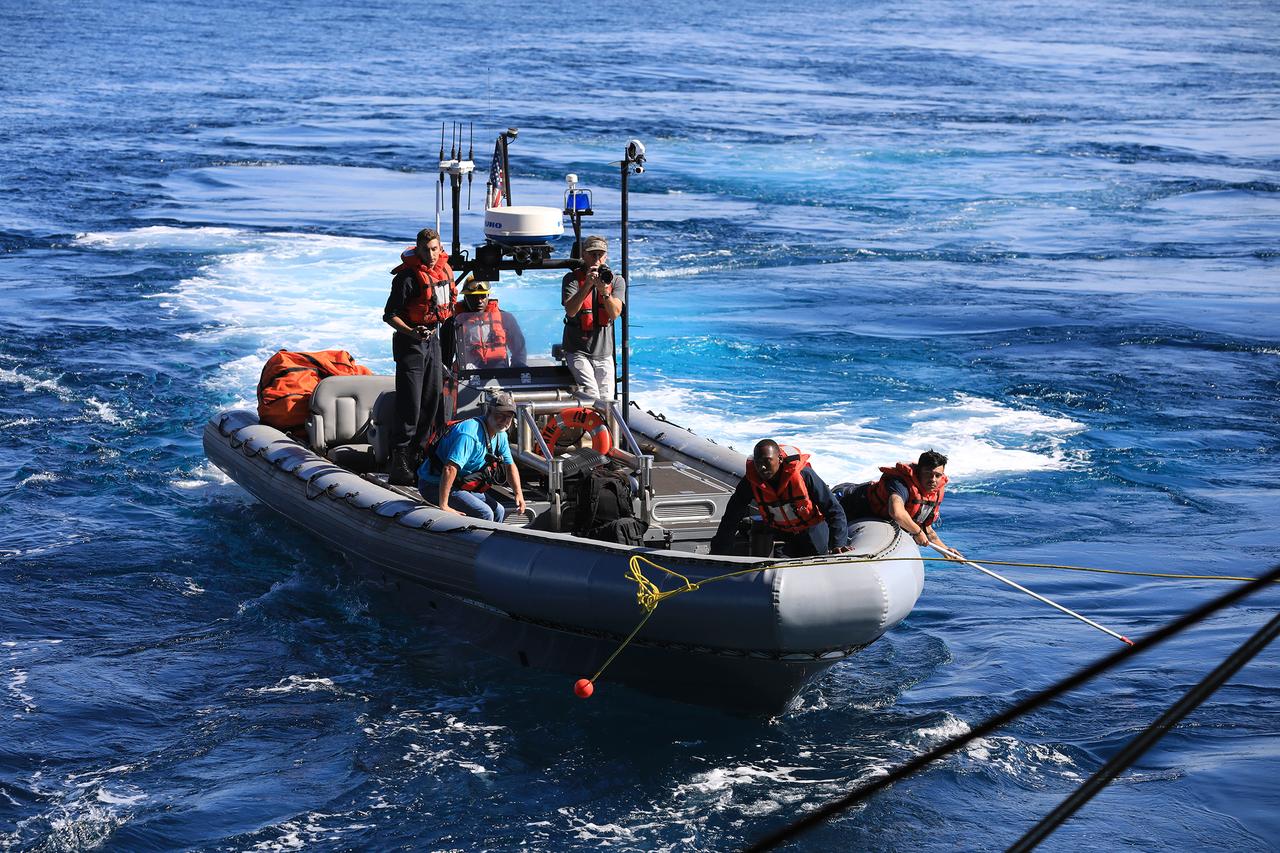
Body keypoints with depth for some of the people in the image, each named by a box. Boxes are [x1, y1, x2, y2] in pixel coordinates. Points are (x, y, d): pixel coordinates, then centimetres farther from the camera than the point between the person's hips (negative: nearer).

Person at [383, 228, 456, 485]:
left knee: (434, 399, 10)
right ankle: (400, 460, -8)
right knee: (410, 404, -10)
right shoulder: (408, 276, -18)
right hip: (410, 344, -8)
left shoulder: (444, 268, 5)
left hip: (433, 339, 8)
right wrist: (412, 332, -30)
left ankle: (419, 452, 21)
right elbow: (389, 315, -17)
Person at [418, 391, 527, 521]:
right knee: (484, 514, -23)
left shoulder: (500, 435, 4)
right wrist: (443, 506, -39)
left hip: (463, 485, 10)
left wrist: (519, 494, 4)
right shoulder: (470, 434, -29)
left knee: (498, 511, 11)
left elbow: (510, 465, 19)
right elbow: (449, 469, -37)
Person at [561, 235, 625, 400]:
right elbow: (571, 311, -20)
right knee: (591, 396, -18)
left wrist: (604, 291, -29)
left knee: (606, 400, 3)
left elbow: (615, 313, -12)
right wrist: (587, 285, -30)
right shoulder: (572, 279, -5)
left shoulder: (616, 281, 2)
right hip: (578, 351, -3)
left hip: (604, 352, 3)